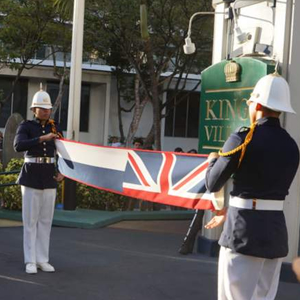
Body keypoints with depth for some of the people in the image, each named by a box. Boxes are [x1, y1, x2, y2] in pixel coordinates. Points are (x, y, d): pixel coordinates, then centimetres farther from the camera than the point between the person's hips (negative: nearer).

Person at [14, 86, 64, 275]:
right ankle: (30, 261, 5)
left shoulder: (55, 127, 9)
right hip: (31, 176, -4)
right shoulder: (25, 126, -3)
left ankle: (42, 260, 14)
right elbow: (18, 146, -22)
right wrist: (42, 138, -29)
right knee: (30, 220, -2)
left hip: (49, 178, 4)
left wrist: (62, 173, 1)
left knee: (46, 220, 6)